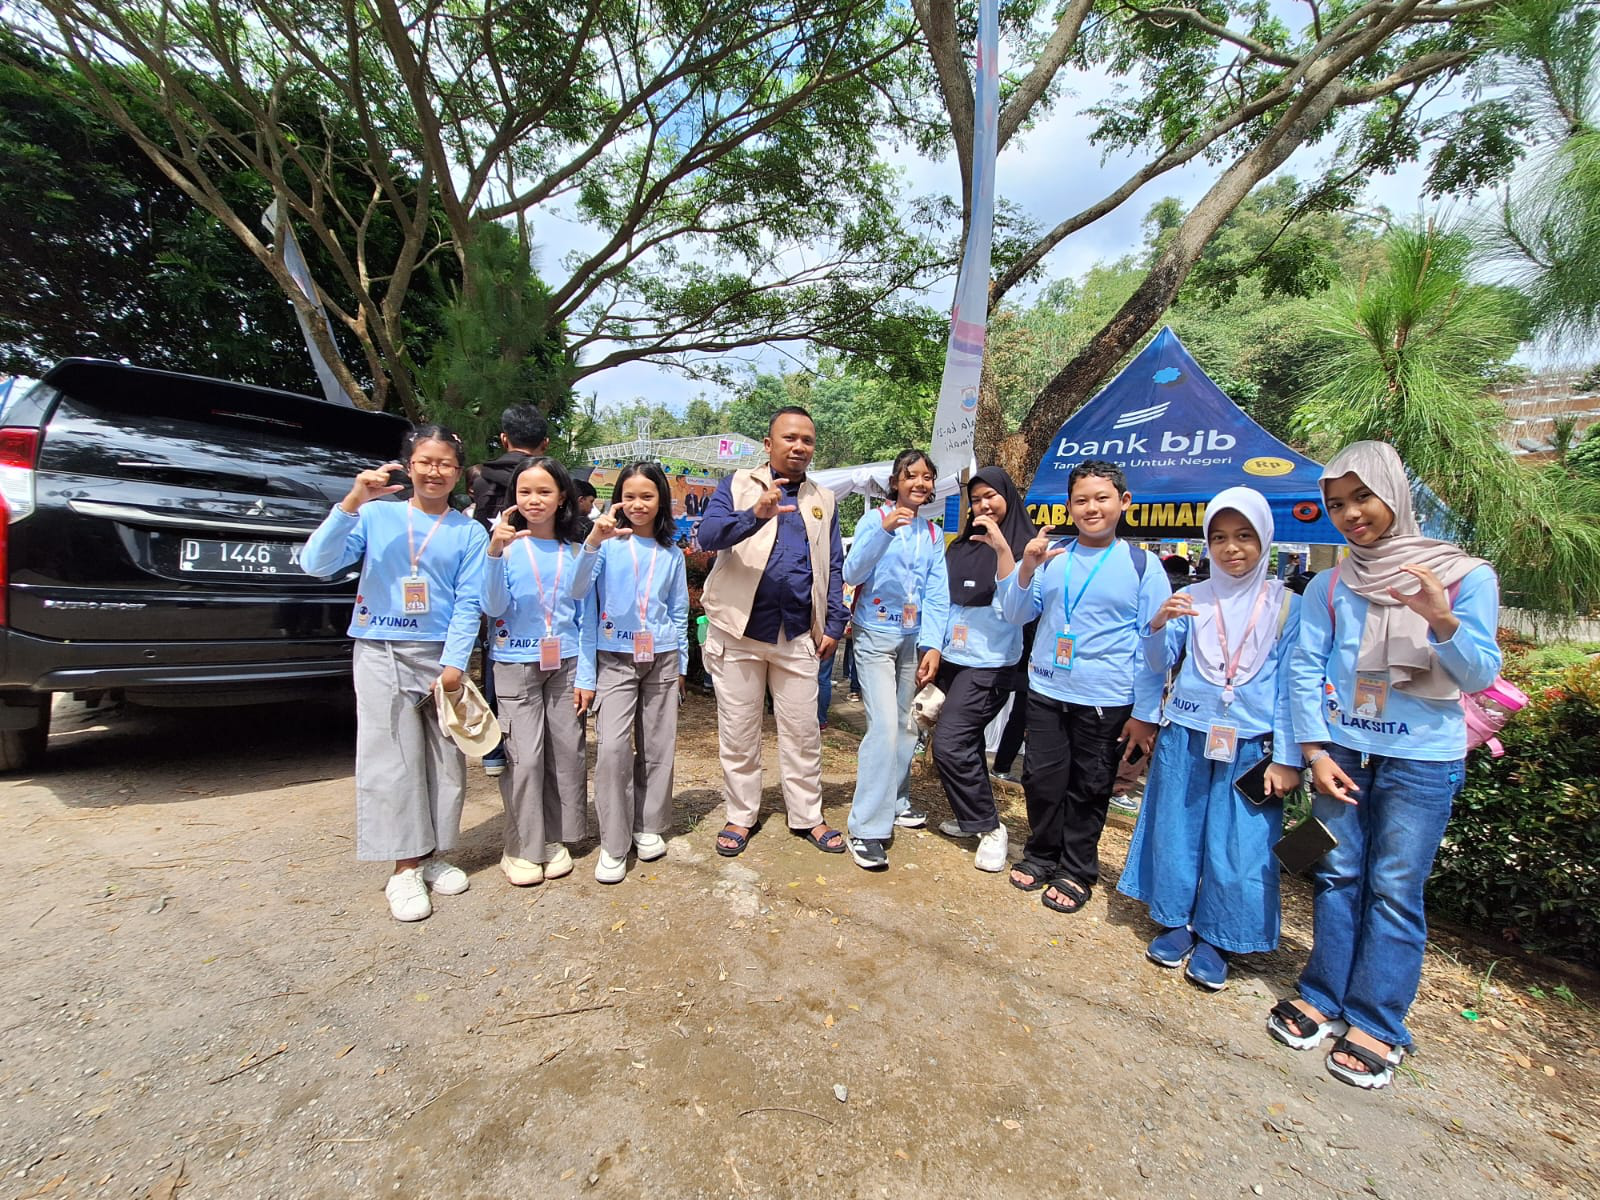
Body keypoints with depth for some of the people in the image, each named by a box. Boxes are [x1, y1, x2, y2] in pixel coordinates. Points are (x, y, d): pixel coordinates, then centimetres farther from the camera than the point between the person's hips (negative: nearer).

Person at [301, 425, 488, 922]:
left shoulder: (469, 532, 3)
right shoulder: (376, 516, 2)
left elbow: (468, 604, -1)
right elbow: (316, 563, -7)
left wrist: (454, 663, -9)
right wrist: (351, 502, -15)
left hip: (441, 656, 1)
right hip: (380, 654, -1)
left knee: (446, 759, 7)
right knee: (392, 761, 1)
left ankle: (432, 855, 24)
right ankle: (405, 869, 13)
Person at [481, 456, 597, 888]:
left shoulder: (575, 552, 3)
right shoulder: (507, 544, -2)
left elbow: (587, 618, 5)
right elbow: (494, 608, -11)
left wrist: (586, 675, 1)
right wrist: (495, 553, -24)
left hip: (565, 664, 2)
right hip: (516, 665, -2)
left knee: (568, 752, 6)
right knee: (525, 757, -2)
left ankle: (555, 839, 23)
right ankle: (522, 848, 14)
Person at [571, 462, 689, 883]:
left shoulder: (672, 554, 9)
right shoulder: (609, 543, 0)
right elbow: (579, 589, -15)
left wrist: (681, 664, 14)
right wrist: (593, 541, -29)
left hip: (662, 658, 3)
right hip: (615, 658, -3)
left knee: (657, 745, 8)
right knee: (612, 746, -10)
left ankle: (649, 826, 25)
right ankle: (613, 844, 3)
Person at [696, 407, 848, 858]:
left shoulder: (823, 501, 13)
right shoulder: (737, 485, 3)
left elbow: (834, 567, 13)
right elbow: (708, 534, -14)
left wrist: (833, 625, 4)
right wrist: (756, 514, -31)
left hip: (798, 634, 2)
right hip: (739, 630, -2)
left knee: (803, 730, 9)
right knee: (738, 731, 9)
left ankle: (807, 815, 25)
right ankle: (741, 815, 25)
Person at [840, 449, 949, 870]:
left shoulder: (933, 534, 9)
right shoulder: (873, 520, -4)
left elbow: (937, 595, 4)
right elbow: (852, 573, -18)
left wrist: (932, 645, -8)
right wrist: (884, 530, -29)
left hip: (913, 638, 5)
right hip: (876, 636, -5)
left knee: (906, 725, 12)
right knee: (884, 726, -13)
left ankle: (895, 801, 32)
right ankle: (867, 828, -5)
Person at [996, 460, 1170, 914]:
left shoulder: (1143, 565, -4)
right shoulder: (1052, 557, 1)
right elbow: (1016, 615, 2)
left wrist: (1144, 713, -4)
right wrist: (1026, 568, -14)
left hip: (1106, 701, -2)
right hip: (1046, 691, 2)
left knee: (1089, 788, 11)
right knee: (1041, 778, 11)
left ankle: (1077, 871, 30)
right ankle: (1041, 855, 34)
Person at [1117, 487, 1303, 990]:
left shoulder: (1287, 605, -1)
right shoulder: (1191, 600, 2)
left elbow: (1290, 687, -1)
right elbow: (1159, 663, 1)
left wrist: (1286, 758, -4)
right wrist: (1160, 622, -18)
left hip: (1250, 747, -1)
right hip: (1185, 737, 2)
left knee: (1239, 846, 4)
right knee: (1175, 832, 10)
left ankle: (1214, 940, 23)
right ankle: (1175, 922, 28)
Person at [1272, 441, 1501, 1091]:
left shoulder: (1465, 575, -1)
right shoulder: (1329, 587, 3)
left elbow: (1480, 674, -4)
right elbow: (1305, 668, 1)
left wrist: (1442, 620, -23)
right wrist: (1315, 751, -6)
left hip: (1422, 756, -2)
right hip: (1341, 750, 2)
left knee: (1395, 888, 3)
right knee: (1337, 874, 9)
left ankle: (1377, 1024, 16)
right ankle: (1323, 997, 22)